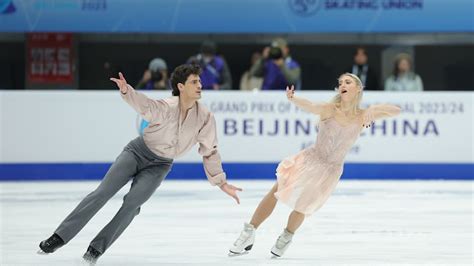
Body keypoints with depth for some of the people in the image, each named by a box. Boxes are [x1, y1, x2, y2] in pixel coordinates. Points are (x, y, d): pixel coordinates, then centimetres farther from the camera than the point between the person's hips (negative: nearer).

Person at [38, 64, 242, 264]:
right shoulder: (166, 107, -23)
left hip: (159, 166, 2)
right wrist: (126, 91, -63)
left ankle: (97, 249, -4)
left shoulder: (205, 118, -14)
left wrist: (221, 183, 1)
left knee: (131, 204, -16)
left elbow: (209, 152, -2)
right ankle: (59, 237, -2)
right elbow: (143, 104, -41)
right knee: (102, 193, -8)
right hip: (137, 152, -2)